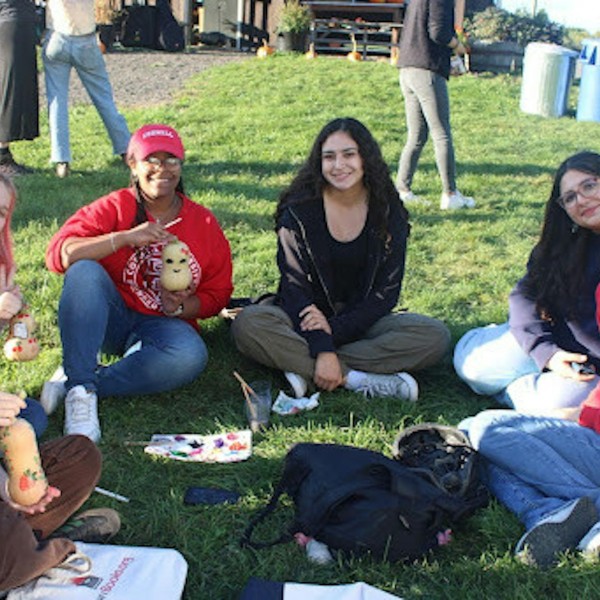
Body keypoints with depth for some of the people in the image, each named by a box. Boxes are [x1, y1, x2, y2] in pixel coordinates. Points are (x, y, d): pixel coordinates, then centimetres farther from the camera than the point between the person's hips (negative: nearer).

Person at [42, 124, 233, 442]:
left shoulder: (204, 223, 4)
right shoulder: (113, 208, -4)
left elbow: (216, 294, 7)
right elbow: (59, 254, -17)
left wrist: (180, 308, -14)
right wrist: (125, 238, -27)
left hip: (162, 324, 1)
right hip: (107, 320, -1)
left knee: (192, 356, -32)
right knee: (84, 272, -31)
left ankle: (79, 383, -24)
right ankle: (80, 391, -32)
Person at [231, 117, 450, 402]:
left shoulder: (388, 213, -4)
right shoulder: (299, 210, -9)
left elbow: (386, 291, -6)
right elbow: (294, 286, -14)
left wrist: (334, 329, -19)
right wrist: (321, 348, -27)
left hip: (361, 322, 2)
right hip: (305, 319, -1)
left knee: (435, 336, -23)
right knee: (247, 325, -30)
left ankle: (304, 367, -26)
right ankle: (361, 380, -30)